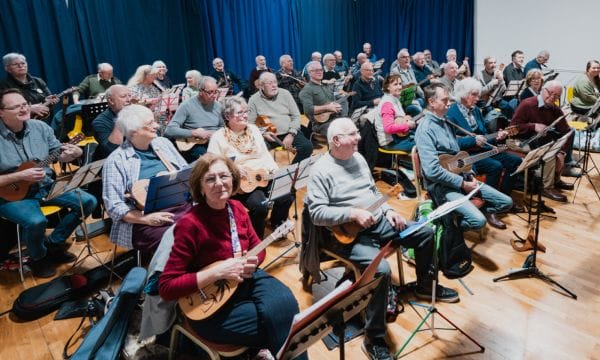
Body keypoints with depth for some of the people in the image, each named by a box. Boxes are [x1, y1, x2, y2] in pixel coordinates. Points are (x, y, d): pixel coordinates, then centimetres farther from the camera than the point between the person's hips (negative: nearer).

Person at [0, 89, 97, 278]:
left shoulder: (40, 127, -1)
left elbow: (58, 155, 7)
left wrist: (72, 154, -16)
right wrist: (21, 176, -24)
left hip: (45, 186, 6)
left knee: (88, 201, -5)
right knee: (36, 221, -34)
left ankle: (54, 244, 13)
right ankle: (39, 258, 3)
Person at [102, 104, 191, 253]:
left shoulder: (163, 143, 15)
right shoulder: (116, 160, -1)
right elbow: (114, 206, -4)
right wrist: (146, 218, -18)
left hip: (184, 208, 5)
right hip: (150, 222, -5)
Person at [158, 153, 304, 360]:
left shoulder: (237, 208, -2)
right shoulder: (190, 224, -21)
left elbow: (257, 245, 12)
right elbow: (166, 287, -21)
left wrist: (254, 261, -12)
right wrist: (218, 272, -27)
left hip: (247, 279, 6)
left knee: (286, 303, -22)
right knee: (278, 324, -19)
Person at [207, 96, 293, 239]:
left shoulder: (254, 129, 12)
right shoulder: (218, 137, -5)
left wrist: (274, 169, 0)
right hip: (238, 183, -5)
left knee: (286, 196, -18)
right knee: (260, 206, -30)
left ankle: (277, 225, 11)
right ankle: (256, 237, 0)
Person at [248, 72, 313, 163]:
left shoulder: (285, 93, 7)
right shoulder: (254, 100, 2)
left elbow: (296, 115, 5)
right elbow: (250, 124, 0)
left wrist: (291, 134, -7)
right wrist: (263, 133, -17)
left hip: (289, 133, 2)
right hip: (269, 137, -2)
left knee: (307, 146, -21)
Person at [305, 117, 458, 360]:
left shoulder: (358, 158, 11)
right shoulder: (321, 170, -15)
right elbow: (316, 213, -21)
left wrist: (388, 210, 5)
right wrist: (353, 213, -26)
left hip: (378, 222, 9)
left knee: (426, 232, 9)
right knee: (381, 270, -32)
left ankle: (424, 285, 35)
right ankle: (374, 340, -13)